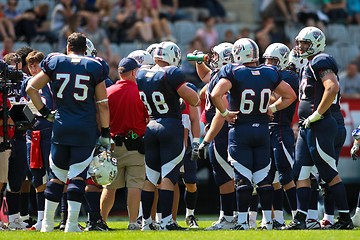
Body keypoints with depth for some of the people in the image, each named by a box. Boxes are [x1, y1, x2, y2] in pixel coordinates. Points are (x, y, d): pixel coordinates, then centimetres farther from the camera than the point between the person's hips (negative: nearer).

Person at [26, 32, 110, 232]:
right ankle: (72, 223, -8)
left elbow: (31, 88, 6)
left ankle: (47, 223, 15)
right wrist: (105, 133, 6)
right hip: (86, 129, -2)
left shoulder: (54, 62, 5)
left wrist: (45, 112, 13)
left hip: (61, 126, 2)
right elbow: (102, 104, 1)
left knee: (57, 175, 11)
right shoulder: (95, 67, 1)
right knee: (78, 175, -2)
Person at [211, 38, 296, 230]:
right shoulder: (269, 74, 3)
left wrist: (225, 113, -10)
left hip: (240, 130, -4)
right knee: (263, 178, 9)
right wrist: (272, 108, 12)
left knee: (243, 179, -3)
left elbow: (215, 94, -24)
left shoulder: (233, 72, -11)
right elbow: (290, 96, 11)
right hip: (262, 129, 4)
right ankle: (267, 220, 10)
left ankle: (242, 221, -4)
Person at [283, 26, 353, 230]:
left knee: (330, 175, -5)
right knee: (301, 173, 7)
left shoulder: (321, 62, -11)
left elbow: (332, 88, -25)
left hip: (319, 127, -10)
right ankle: (300, 219, 7)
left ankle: (346, 219, 0)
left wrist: (317, 114, -21)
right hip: (307, 129, 10)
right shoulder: (309, 66, 20)